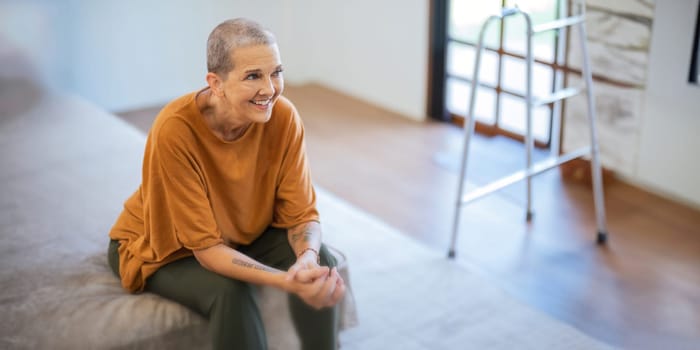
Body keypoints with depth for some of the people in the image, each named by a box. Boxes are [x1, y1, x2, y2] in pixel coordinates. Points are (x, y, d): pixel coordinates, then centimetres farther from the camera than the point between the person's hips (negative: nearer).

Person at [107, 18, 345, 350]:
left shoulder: (283, 116, -22)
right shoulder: (174, 131, -34)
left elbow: (301, 214, -16)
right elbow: (206, 247, -32)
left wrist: (307, 259, -39)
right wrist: (286, 281, -45)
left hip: (244, 234, 4)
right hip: (164, 249, -4)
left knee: (320, 262, -20)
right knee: (229, 291, -31)